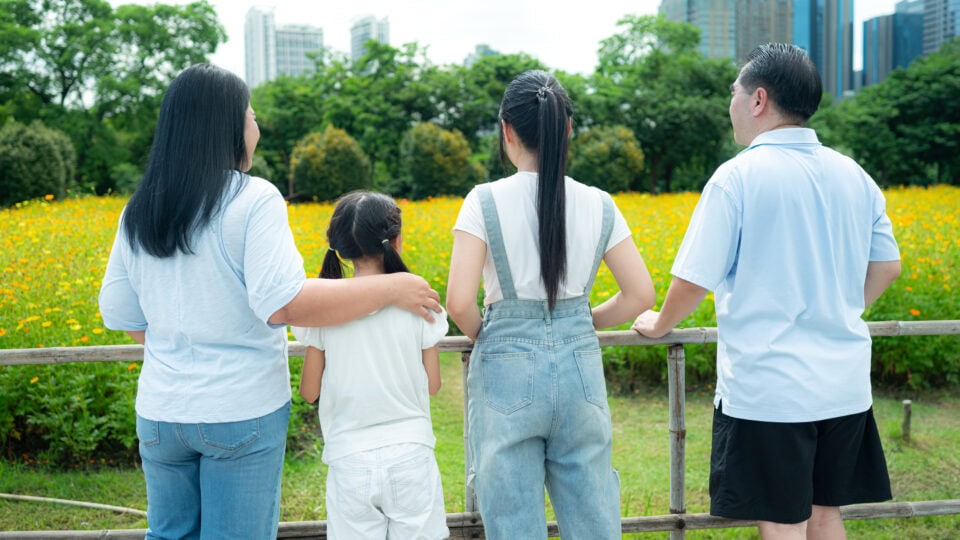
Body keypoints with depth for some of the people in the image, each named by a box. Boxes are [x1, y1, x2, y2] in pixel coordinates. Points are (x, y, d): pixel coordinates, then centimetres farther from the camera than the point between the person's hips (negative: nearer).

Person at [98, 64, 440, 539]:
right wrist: (389, 289, -19)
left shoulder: (139, 213, 4)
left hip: (160, 412, 5)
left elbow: (120, 315, 8)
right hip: (242, 413, -5)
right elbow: (283, 303, -24)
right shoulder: (253, 200, -14)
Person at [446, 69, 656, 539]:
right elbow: (640, 295, 2)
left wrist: (483, 336, 4)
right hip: (580, 367, 3)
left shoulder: (486, 202, -9)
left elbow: (459, 302, -16)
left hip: (507, 371, -3)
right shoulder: (598, 205, 0)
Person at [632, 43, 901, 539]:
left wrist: (658, 325, 6)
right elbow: (886, 266, 16)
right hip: (844, 385, 7)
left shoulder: (739, 176, -13)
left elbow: (694, 280, -12)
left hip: (768, 391, -6)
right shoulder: (854, 176, 7)